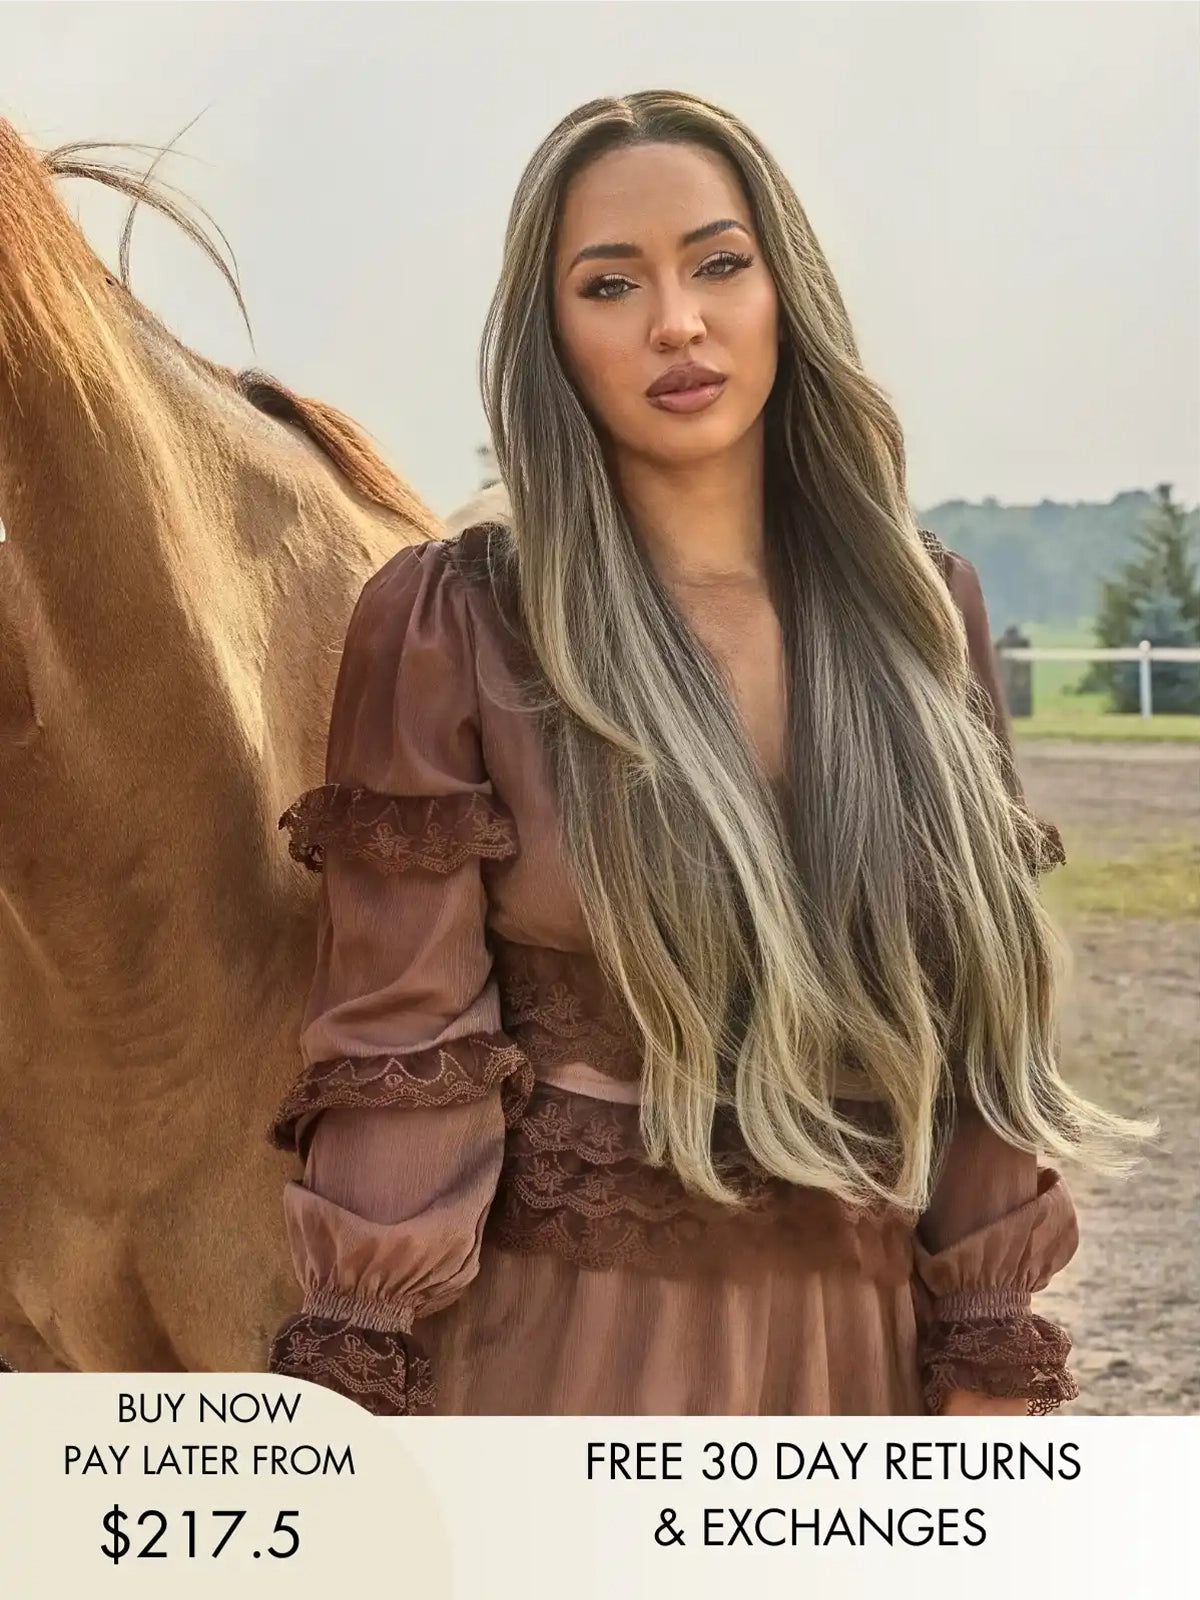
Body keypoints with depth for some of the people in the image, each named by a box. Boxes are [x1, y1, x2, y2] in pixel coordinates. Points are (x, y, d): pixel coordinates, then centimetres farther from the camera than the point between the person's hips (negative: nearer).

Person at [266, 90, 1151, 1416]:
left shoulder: (924, 613, 3)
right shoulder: (452, 630, -8)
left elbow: (978, 1027, 3)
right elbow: (399, 1054, -11)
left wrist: (989, 1362, -1)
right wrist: (355, 1396, -15)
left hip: (872, 1341, 4)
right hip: (568, 1340, -4)